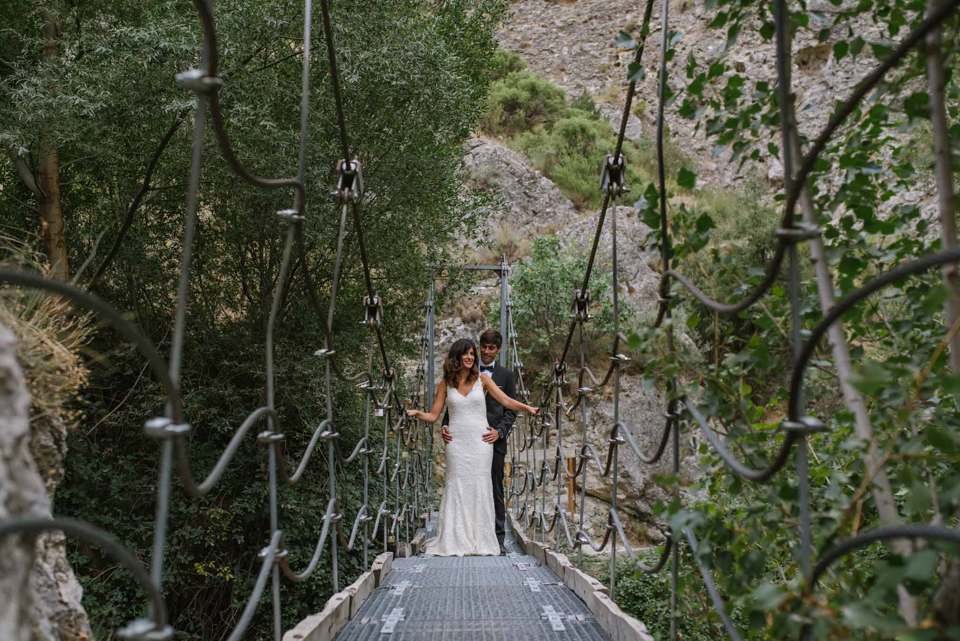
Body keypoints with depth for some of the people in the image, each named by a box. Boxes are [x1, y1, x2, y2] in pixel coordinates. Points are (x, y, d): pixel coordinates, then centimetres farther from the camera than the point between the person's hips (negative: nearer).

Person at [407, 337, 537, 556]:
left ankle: (480, 541, 6)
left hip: (480, 442, 0)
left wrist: (528, 408, -15)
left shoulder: (482, 379, 5)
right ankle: (454, 541, 5)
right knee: (456, 488, -1)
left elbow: (507, 401, -1)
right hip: (456, 443, 0)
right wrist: (417, 414, -13)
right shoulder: (446, 384, 7)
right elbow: (433, 415, 7)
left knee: (479, 488, 0)